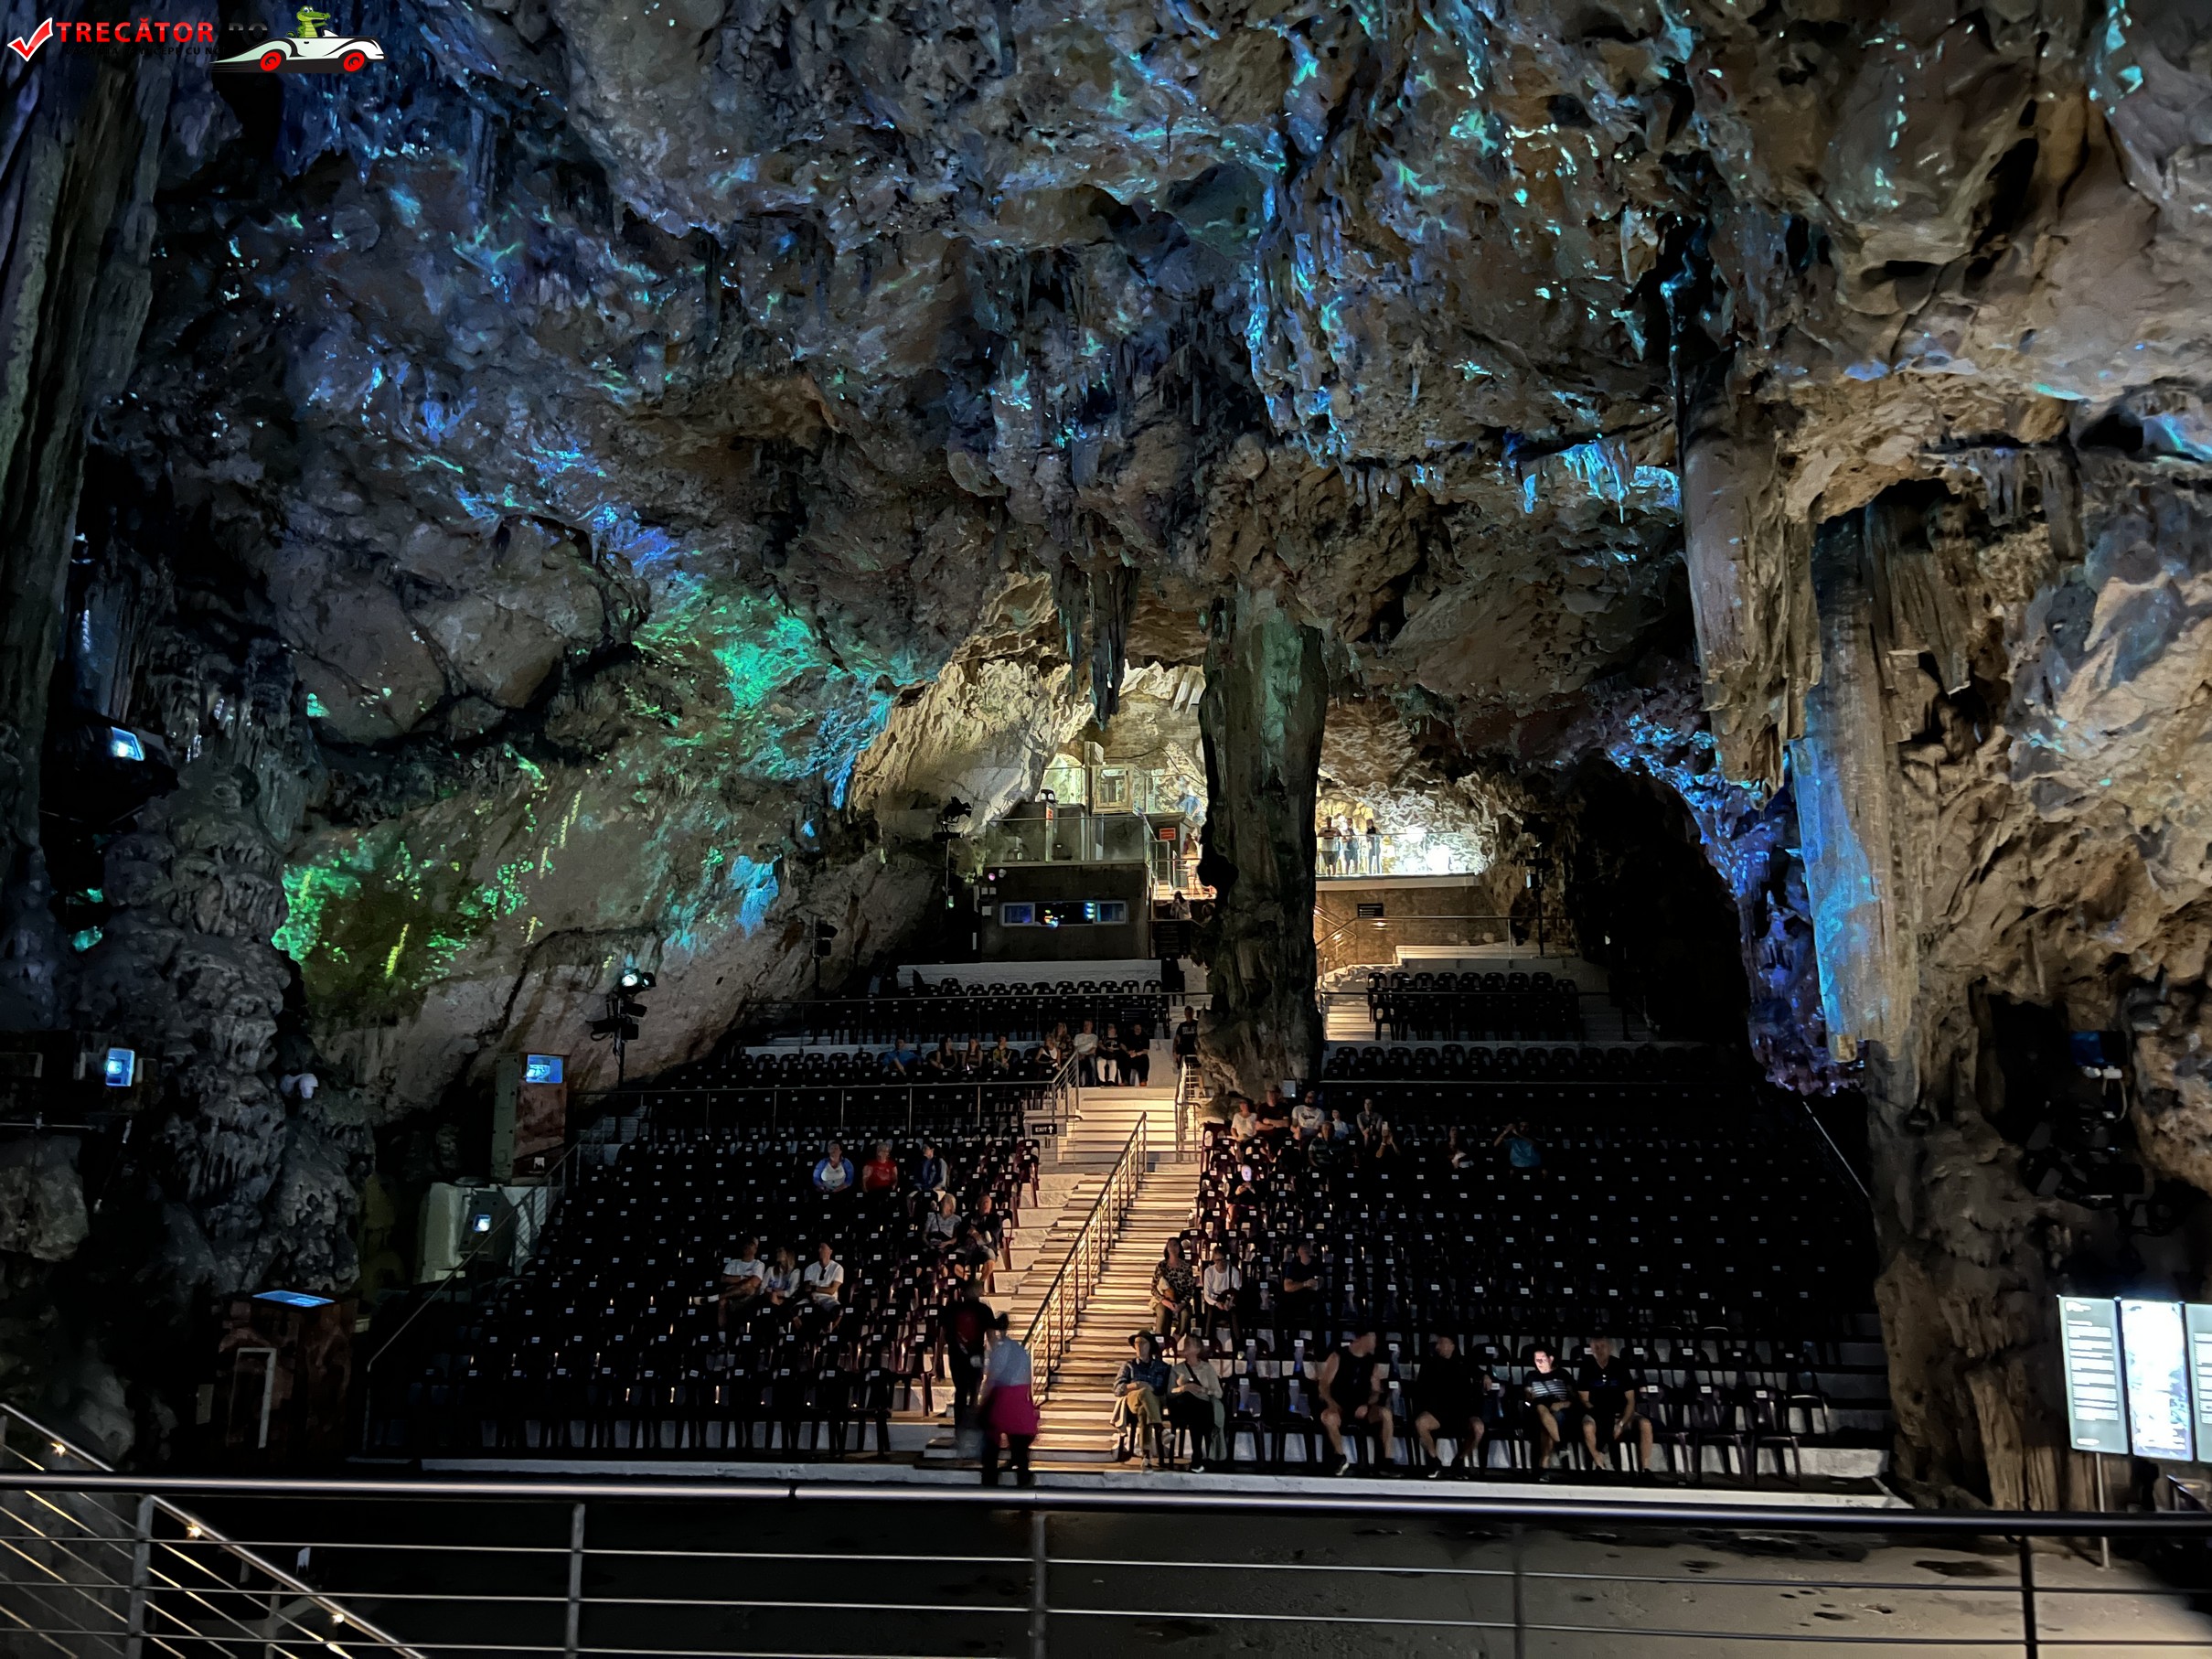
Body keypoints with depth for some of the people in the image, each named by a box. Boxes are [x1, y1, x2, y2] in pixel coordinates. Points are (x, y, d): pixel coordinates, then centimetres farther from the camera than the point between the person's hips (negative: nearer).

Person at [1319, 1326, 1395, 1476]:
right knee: (1329, 1418, -38)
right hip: (1339, 1407, -3)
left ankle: (1388, 1459, -17)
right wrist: (1331, 1403, -26)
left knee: (1385, 1412, -25)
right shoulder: (1338, 1356, -4)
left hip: (1361, 1409, 4)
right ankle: (1341, 1458, -13)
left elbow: (1376, 1392, 9)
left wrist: (1366, 1405, -13)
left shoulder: (1371, 1361, 8)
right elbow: (1324, 1385, -7)